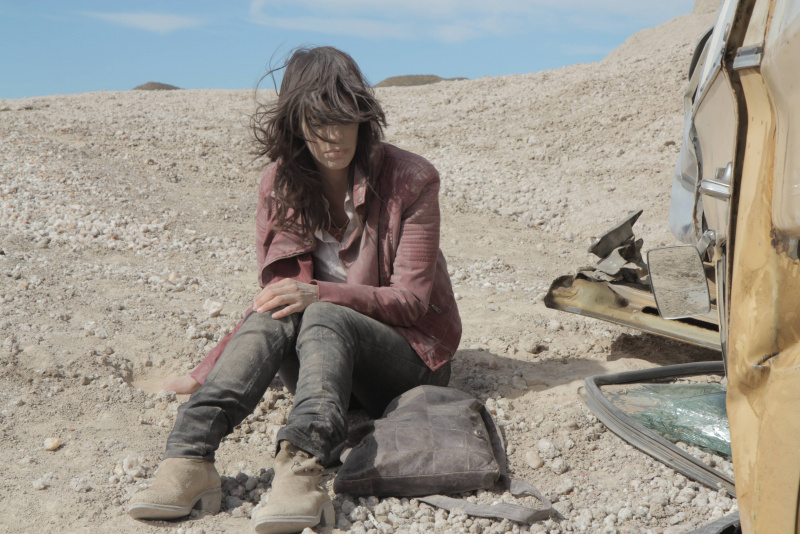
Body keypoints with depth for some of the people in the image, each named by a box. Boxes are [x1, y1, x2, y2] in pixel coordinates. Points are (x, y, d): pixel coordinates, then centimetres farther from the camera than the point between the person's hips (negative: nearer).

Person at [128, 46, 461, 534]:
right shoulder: (281, 183, 2)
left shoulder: (411, 180, -9)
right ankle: (190, 462, -45)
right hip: (319, 350, 3)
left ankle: (300, 469, -57)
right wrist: (207, 373, -3)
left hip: (405, 355, -3)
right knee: (271, 316, -30)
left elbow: (411, 300, -12)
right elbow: (276, 290, 7)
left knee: (324, 318, -34)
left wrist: (321, 295, -28)